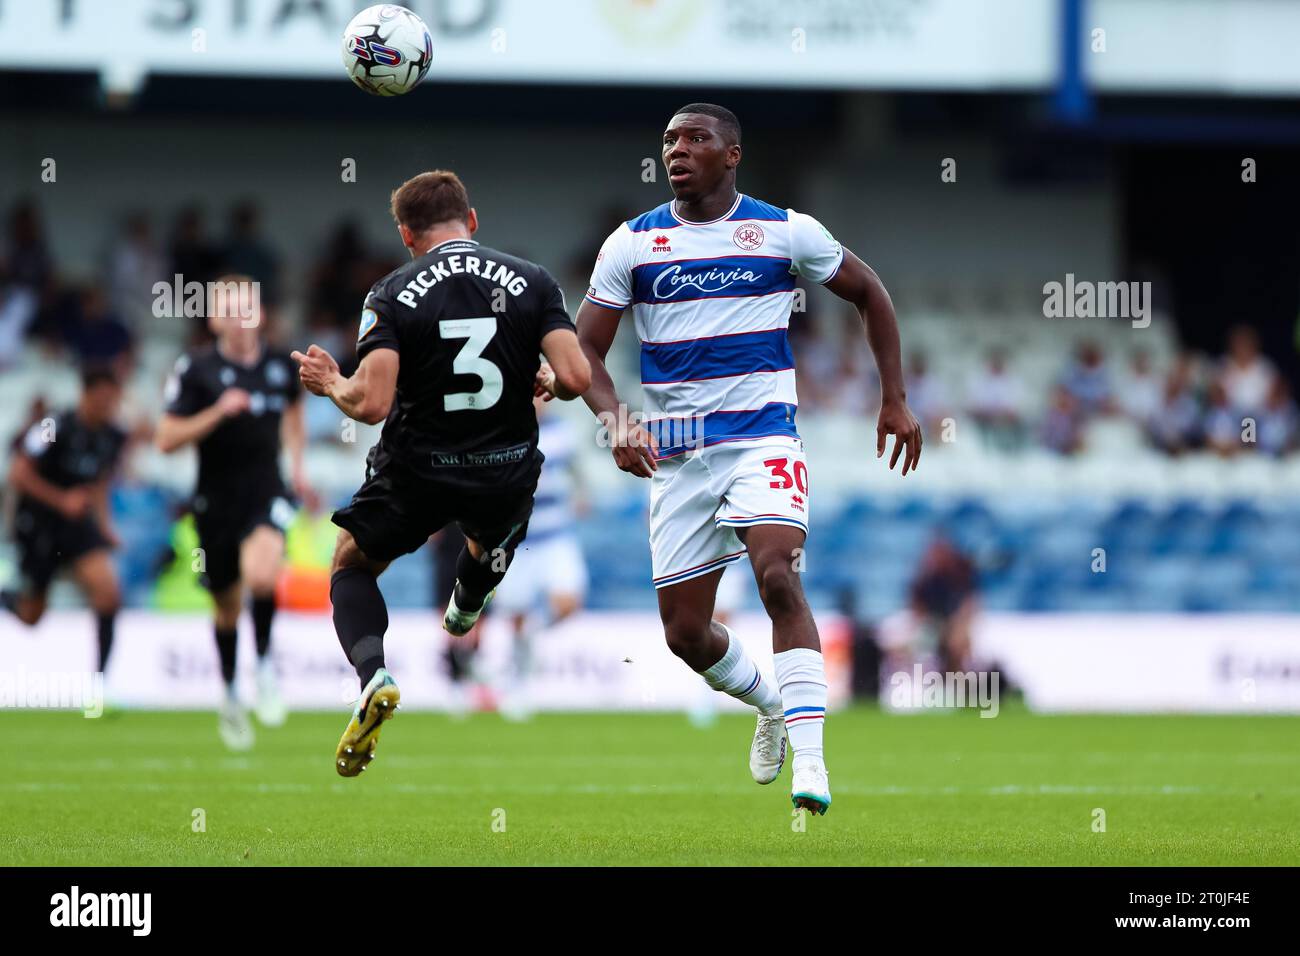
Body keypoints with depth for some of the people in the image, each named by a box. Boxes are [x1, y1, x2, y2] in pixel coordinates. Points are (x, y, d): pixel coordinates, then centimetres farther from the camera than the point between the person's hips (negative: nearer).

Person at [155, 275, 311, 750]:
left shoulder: (280, 365, 2)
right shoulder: (196, 368, -8)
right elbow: (166, 439, -10)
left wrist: (298, 468, 18)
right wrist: (218, 412, -21)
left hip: (267, 494, 0)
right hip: (217, 501, 0)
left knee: (261, 576, -29)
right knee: (228, 606, 11)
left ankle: (264, 664, -5)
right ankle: (230, 691, 36)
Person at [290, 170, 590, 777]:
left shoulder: (393, 295, -11)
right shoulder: (532, 282, -5)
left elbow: (372, 403, -21)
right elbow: (576, 377, -13)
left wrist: (332, 385, 0)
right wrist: (546, 385, 10)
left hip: (417, 470, -2)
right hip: (509, 470, 3)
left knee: (352, 567, 19)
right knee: (491, 540, 38)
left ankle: (374, 676, -7)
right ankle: (466, 608, 67)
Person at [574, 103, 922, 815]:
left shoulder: (786, 232, 1)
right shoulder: (632, 244, 3)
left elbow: (869, 295, 14)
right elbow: (584, 348, 3)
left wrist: (894, 399, 10)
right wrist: (616, 421, -15)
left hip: (763, 439, -3)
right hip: (675, 454, 3)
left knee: (777, 577, -27)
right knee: (685, 633, 4)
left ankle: (809, 756, -28)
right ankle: (770, 705, 35)